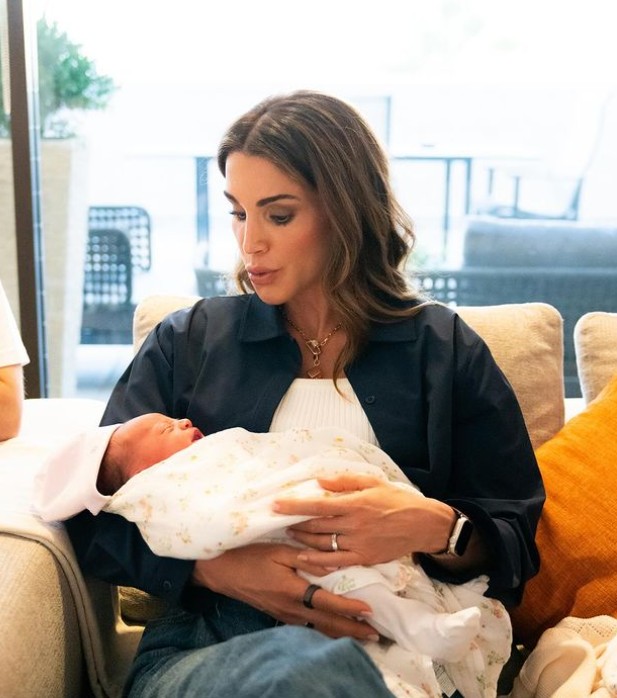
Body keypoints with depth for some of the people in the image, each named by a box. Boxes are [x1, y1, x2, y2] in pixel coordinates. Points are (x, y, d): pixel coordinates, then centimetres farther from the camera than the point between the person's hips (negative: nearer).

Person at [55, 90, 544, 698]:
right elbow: (92, 516, 7)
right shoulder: (186, 343, 13)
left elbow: (516, 543, 8)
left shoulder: (447, 351, 11)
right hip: (200, 646, 0)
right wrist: (218, 568, -11)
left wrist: (435, 529, -15)